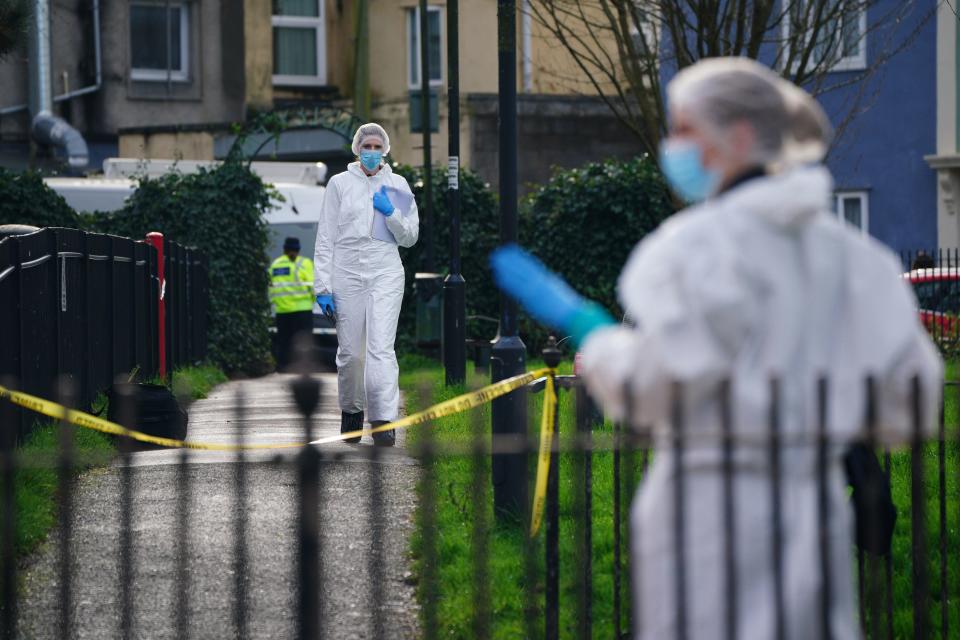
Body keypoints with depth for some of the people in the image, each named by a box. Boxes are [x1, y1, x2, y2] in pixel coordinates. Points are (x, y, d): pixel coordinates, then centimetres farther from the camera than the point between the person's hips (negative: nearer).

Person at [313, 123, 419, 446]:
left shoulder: (398, 184, 8)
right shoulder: (340, 183, 5)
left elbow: (410, 237, 10)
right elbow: (326, 237, 4)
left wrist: (391, 212, -9)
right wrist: (322, 285, -3)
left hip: (386, 274, 0)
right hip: (347, 273, 0)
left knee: (381, 348, -13)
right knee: (350, 352, 4)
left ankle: (384, 426, -18)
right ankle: (351, 410, 27)